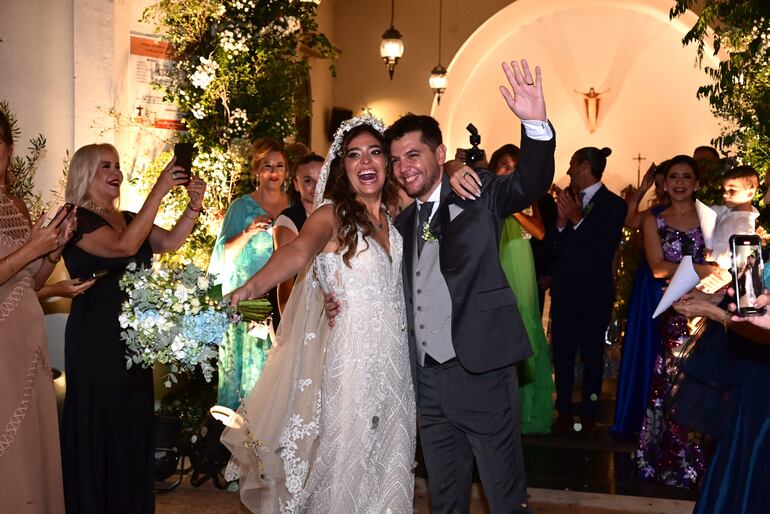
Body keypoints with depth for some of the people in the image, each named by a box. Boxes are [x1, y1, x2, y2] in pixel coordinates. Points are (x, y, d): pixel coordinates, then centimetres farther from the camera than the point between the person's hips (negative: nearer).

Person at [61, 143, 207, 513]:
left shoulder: (128, 219, 14)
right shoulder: (77, 220, -9)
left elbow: (170, 241, 0)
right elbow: (124, 246, -25)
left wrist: (194, 205, -15)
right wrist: (159, 191, -26)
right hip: (96, 340, -7)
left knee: (135, 421, 11)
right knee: (101, 429, 0)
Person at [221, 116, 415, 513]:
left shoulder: (394, 216, 9)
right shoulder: (332, 215, -8)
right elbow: (298, 250, -26)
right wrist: (252, 286, -44)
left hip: (392, 361, 5)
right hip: (349, 358, -5)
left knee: (386, 457, 12)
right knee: (343, 458, 2)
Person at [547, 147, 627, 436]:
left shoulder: (613, 205, -6)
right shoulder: (568, 199, 8)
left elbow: (606, 250, -17)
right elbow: (554, 249, 5)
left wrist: (578, 219, -21)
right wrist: (561, 222, -12)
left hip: (594, 294, -4)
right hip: (564, 290, 4)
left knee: (592, 355, 5)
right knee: (562, 353, 5)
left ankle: (588, 415, 15)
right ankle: (564, 414, 14)